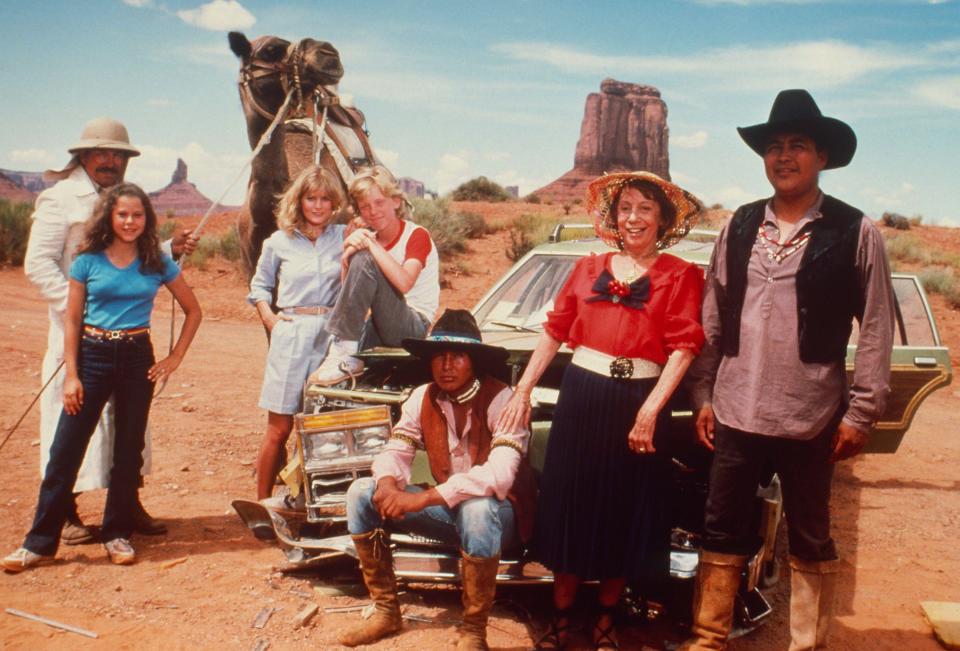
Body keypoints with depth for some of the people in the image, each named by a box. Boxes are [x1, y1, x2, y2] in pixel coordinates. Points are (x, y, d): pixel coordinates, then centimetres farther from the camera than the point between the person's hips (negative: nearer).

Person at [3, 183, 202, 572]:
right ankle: (40, 543, 5)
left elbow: (192, 310, 11)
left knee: (128, 451, 8)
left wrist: (175, 357, 3)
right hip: (93, 355, -1)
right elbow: (72, 319, 2)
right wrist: (71, 374, -5)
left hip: (137, 358, 1)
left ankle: (117, 535, 21)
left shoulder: (158, 263, 3)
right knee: (65, 451, -2)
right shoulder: (88, 261, 0)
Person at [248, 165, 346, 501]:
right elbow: (259, 286, 18)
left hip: (331, 335, 1)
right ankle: (262, 503, 11)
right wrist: (270, 318, 4)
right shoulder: (279, 242, 7)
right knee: (280, 428, 1)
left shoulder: (344, 237, 7)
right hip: (291, 335, -1)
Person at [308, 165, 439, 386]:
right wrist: (347, 254, -13)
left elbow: (404, 282, -25)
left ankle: (344, 355, -27)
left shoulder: (417, 236, -6)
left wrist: (371, 245, -19)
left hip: (413, 328, -5)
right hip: (378, 327, 5)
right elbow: (349, 288, 3)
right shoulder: (367, 239, 12)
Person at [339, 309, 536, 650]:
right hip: (446, 509, 6)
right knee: (362, 492, -9)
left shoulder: (500, 400, -20)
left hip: (497, 510, -5)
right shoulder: (423, 398, -2)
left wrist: (424, 498, -37)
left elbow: (500, 474, -33)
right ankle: (386, 611, 1)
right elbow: (395, 451, -3)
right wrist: (388, 484, -28)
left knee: (477, 509, -40)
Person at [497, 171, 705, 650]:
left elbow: (684, 347, -10)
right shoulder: (588, 269, 10)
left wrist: (649, 411, -19)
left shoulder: (680, 275, -1)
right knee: (568, 507, 9)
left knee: (624, 515, 9)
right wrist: (523, 391, 4)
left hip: (637, 403, -3)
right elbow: (553, 333, 10)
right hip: (580, 396, 3)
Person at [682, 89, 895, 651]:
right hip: (736, 411, 3)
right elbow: (712, 318, 8)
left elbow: (877, 330, -4)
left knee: (810, 541, 12)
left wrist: (861, 413, -7)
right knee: (722, 532, 12)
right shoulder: (739, 227, 6)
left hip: (810, 417, -3)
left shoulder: (856, 232, -4)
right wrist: (703, 394, 4)